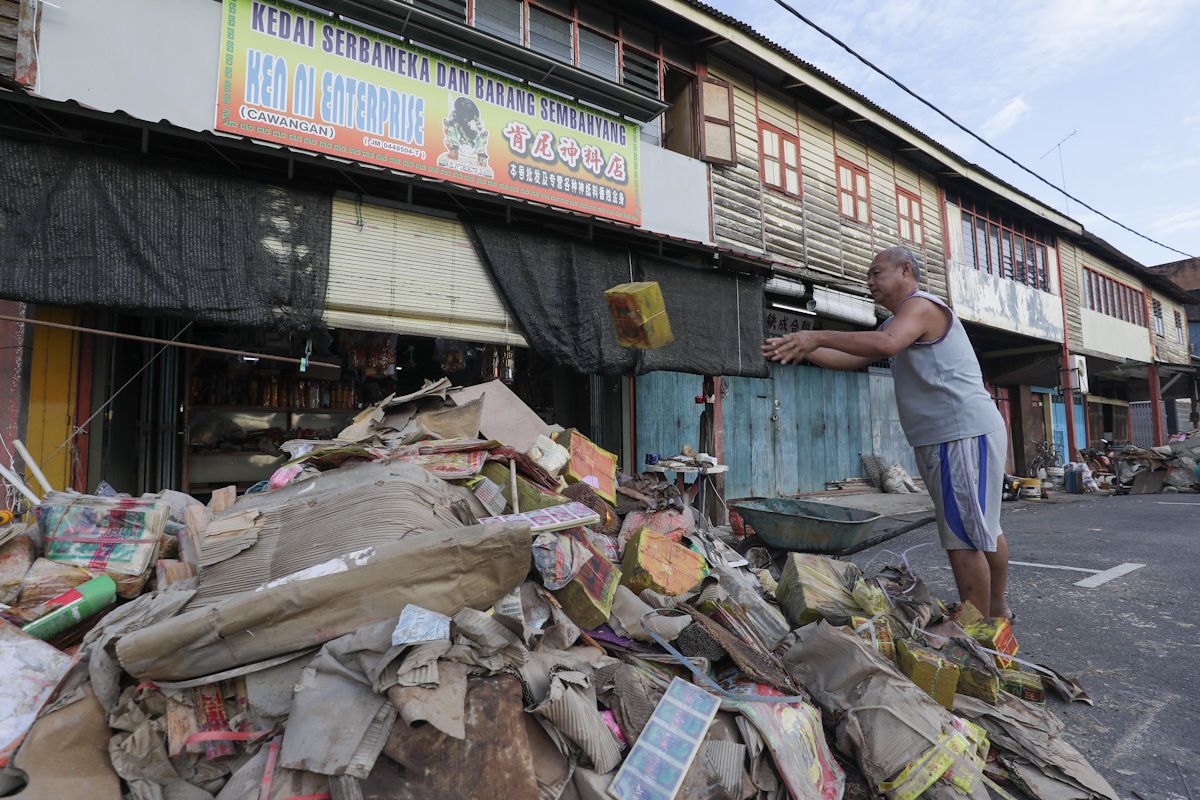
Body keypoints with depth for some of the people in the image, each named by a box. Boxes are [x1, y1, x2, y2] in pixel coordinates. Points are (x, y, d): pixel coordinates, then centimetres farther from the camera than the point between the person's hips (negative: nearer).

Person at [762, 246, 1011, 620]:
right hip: (951, 436, 11)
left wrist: (818, 336, -27)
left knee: (963, 537, -8)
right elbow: (852, 359, 16)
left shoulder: (920, 305, -11)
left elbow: (887, 343, -31)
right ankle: (997, 609, 33)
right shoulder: (897, 321, 21)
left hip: (963, 434, -11)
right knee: (983, 527, 20)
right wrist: (802, 350, 4)